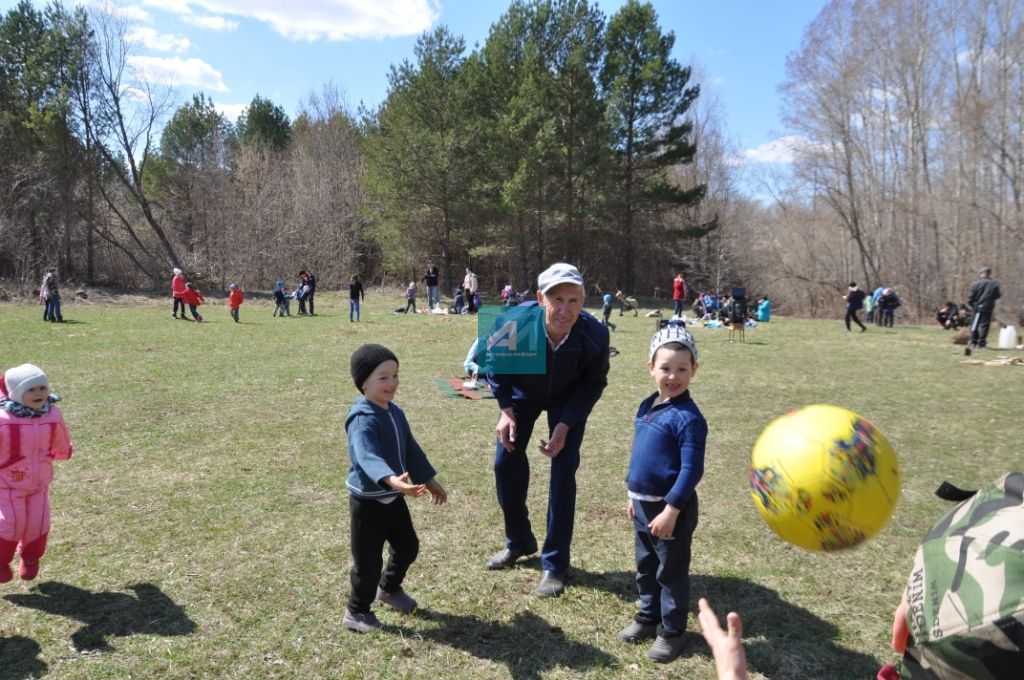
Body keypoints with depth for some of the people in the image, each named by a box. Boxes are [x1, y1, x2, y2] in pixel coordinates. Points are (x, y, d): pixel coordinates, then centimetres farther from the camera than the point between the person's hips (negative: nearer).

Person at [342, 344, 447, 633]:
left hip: (394, 498, 8)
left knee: (408, 547, 19)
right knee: (368, 560, 4)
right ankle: (356, 612, 25)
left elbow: (411, 450, 16)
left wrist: (430, 480, 21)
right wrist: (391, 479, -59)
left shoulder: (395, 412, 5)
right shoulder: (362, 419, -25)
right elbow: (367, 457, -41)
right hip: (368, 502, -8)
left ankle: (389, 589, 46)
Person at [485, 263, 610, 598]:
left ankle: (555, 564, 8)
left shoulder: (595, 334, -35)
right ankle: (519, 541, 28)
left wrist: (565, 425, -22)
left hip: (568, 401, -1)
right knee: (506, 462, 3)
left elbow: (593, 383, -16)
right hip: (522, 393, 2)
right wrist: (506, 411, -15)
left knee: (563, 473, -7)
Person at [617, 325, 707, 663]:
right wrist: (633, 494, 18)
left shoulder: (688, 417, -20)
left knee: (671, 571, 9)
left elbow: (691, 470, -22)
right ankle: (648, 617, 39)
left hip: (671, 507, -8)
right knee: (645, 566, 21)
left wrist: (671, 510, -23)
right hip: (643, 503, 8)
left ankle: (672, 631, 25)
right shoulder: (646, 406, 5)